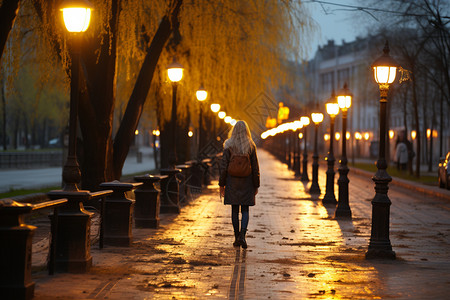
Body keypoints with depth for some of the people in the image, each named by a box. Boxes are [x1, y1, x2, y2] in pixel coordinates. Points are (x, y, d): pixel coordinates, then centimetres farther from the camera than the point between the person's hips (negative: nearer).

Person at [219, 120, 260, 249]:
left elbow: (223, 167, -7)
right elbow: (255, 168, -3)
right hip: (246, 183, 0)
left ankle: (237, 238, 11)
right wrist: (256, 186, 4)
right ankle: (242, 235, -12)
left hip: (232, 183, 0)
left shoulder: (229, 146, -6)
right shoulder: (251, 146, -5)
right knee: (245, 210, 7)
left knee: (234, 210, 9)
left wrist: (222, 185, 1)